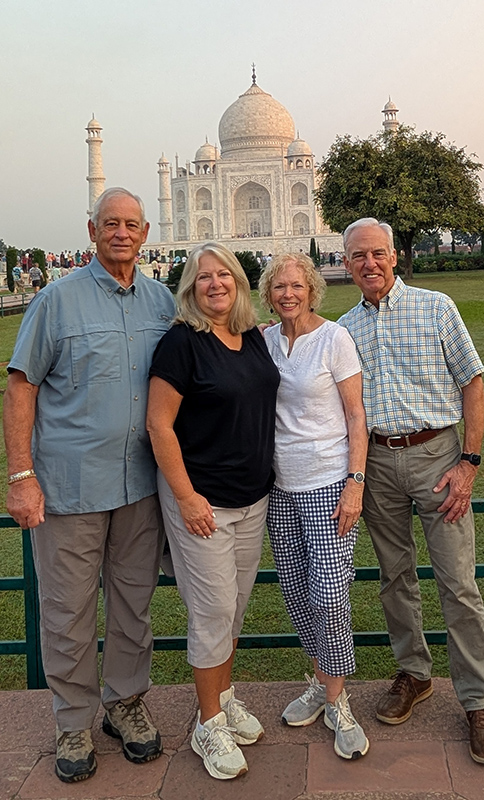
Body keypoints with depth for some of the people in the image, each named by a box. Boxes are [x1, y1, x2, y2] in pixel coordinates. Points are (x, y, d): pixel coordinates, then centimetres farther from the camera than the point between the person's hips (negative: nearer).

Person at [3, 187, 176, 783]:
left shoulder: (161, 301, 7)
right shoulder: (59, 299, -5)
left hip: (141, 482, 4)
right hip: (69, 483, -3)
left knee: (134, 601, 15)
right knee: (68, 610, 7)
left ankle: (125, 702, 34)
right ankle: (75, 721, 26)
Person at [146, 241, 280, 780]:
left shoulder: (254, 337, 7)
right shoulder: (182, 342, -14)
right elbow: (159, 425, -15)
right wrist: (186, 497, -17)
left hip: (254, 497, 7)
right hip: (202, 500, -6)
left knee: (236, 605, 17)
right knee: (212, 612, 1)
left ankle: (224, 696, 36)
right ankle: (209, 725, 18)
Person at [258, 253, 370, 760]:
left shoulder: (334, 338, -6)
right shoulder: (265, 340, 7)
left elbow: (355, 416, -6)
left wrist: (355, 483, -14)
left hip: (328, 482, -5)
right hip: (280, 484, 5)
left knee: (328, 594, -8)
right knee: (296, 593, 10)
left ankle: (336, 703, 10)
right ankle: (321, 682, 29)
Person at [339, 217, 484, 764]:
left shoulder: (436, 308, -1)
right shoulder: (344, 329, 9)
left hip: (435, 453, -3)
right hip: (376, 461, 4)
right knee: (395, 576, 13)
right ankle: (413, 673, 30)